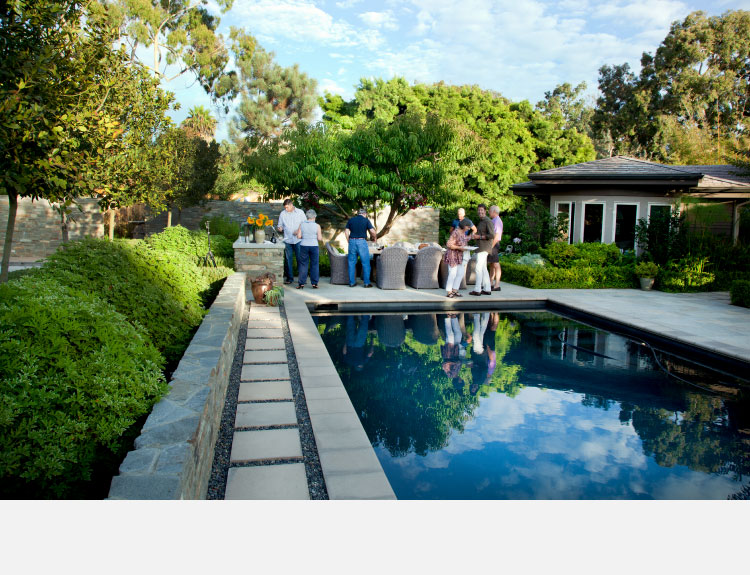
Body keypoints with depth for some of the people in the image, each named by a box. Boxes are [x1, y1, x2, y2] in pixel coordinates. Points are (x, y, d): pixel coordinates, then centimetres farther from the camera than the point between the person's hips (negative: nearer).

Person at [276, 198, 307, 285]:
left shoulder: (300, 212, 3)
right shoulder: (282, 214, 6)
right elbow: (280, 225, 12)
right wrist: (279, 228, -12)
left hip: (298, 240, -1)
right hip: (287, 240, 1)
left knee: (300, 258, -1)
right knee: (288, 259, 2)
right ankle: (289, 277, 11)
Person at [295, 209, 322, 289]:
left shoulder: (301, 224, 0)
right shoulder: (317, 226, -4)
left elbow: (299, 236, -2)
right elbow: (319, 238, -6)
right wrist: (321, 237, 16)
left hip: (304, 246, 1)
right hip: (314, 246, -1)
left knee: (303, 265, 6)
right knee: (314, 265, 8)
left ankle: (302, 283, 5)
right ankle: (314, 283, 9)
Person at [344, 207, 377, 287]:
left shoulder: (351, 220, 10)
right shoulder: (366, 220, 2)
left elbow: (346, 232, 6)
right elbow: (372, 231, -3)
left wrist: (348, 241, 15)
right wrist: (375, 238, 15)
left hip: (352, 241, 3)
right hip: (362, 242, -3)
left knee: (352, 263, 9)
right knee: (365, 263, 3)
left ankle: (352, 282, 11)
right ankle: (367, 283, 3)